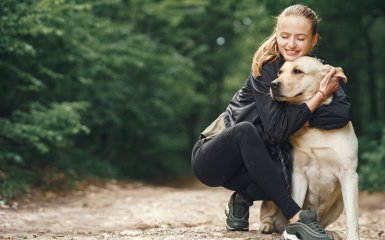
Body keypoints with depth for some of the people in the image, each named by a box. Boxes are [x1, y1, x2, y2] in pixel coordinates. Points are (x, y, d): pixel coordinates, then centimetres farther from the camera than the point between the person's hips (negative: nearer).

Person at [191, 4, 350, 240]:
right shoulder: (266, 68, -17)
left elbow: (343, 112, -23)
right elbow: (277, 130, -29)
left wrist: (300, 119, -28)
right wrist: (319, 95, -26)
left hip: (254, 164, 4)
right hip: (213, 158, -3)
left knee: (284, 174, -31)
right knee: (246, 130, -36)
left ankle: (242, 199, 2)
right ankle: (296, 218, -37)